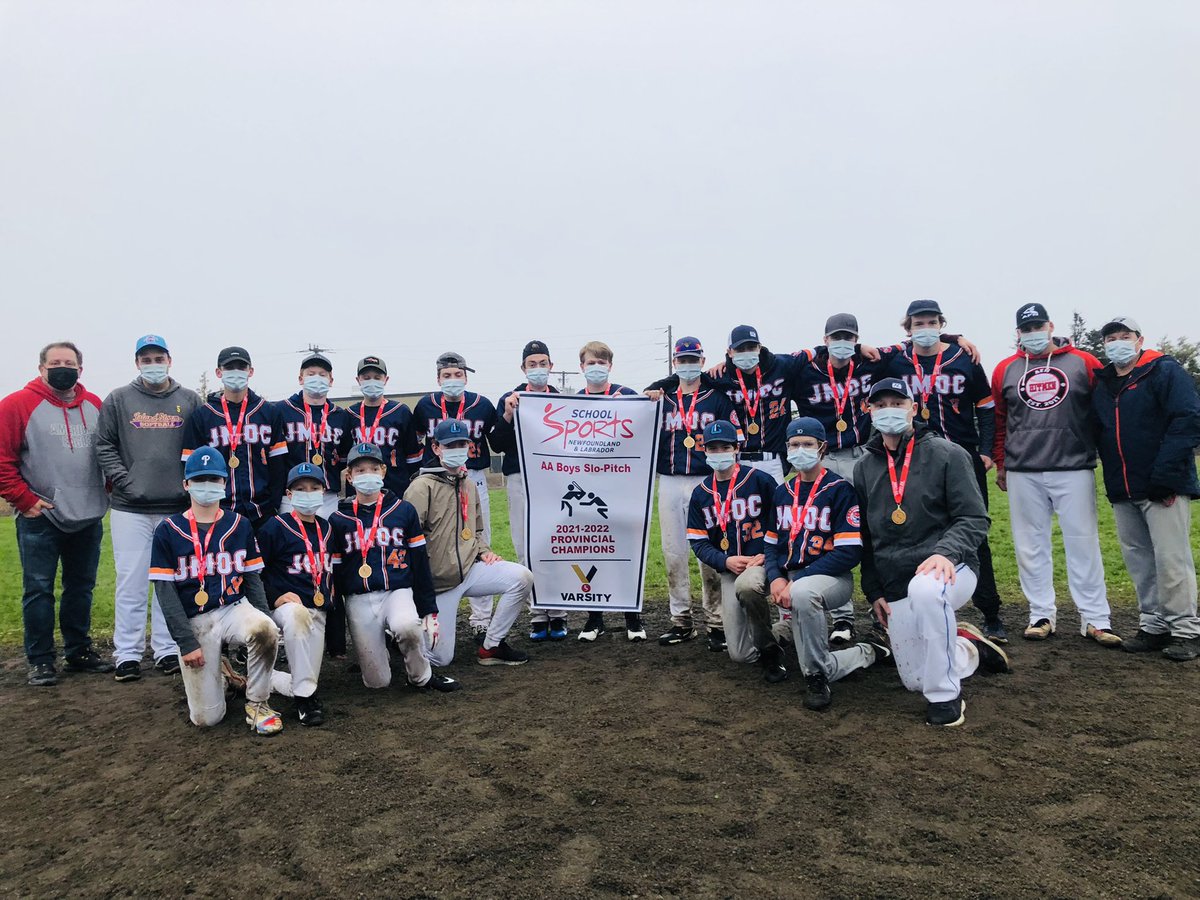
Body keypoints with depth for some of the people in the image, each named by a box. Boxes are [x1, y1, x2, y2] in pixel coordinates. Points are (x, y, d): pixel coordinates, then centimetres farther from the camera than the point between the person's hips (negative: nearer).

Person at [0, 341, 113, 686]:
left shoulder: (94, 406, 9)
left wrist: (110, 488, 8)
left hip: (88, 516, 4)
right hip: (40, 517, -4)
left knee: (81, 587, 12)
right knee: (39, 590, 1)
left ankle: (79, 651, 24)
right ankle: (41, 660, 11)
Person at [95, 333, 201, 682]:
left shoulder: (190, 401, 8)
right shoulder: (118, 400, 6)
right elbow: (104, 446, 6)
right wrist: (123, 481, -6)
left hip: (176, 508, 1)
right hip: (130, 508, -1)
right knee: (131, 582, 2)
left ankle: (167, 649, 17)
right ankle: (127, 653, 12)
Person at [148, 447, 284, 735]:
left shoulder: (239, 525, 8)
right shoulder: (168, 530, 1)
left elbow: (252, 578, 9)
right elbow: (165, 591, -3)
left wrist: (265, 622, -6)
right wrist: (186, 642, -10)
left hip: (234, 608, 1)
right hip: (194, 621, -1)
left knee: (265, 630, -35)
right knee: (206, 717, -9)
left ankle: (257, 703, -11)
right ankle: (217, 674, 26)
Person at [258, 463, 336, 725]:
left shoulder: (326, 528, 12)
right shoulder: (276, 527, -6)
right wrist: (275, 597, -16)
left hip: (318, 612, 6)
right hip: (286, 606, -6)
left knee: (311, 676, -2)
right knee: (297, 613, -42)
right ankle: (303, 694, -31)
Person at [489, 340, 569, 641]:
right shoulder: (510, 400, 9)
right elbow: (497, 445, 1)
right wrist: (507, 416, -11)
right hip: (520, 479, 0)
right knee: (527, 548, 0)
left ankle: (557, 613, 8)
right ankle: (537, 613, 9)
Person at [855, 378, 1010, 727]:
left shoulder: (947, 455, -4)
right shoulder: (864, 468, 9)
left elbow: (974, 519, -9)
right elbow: (865, 537, 14)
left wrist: (945, 553, -28)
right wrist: (874, 592, 9)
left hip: (949, 570, -5)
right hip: (895, 586, 5)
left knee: (925, 589, -41)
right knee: (914, 680, 7)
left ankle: (945, 695, -21)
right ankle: (967, 651, 39)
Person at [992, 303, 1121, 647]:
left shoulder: (1084, 363, 4)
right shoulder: (1005, 370, 9)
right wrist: (1000, 464, 13)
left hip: (1074, 469, -1)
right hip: (1023, 475, 2)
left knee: (1083, 543, 2)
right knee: (1031, 545, 6)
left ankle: (1095, 619, 10)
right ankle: (1042, 615, 16)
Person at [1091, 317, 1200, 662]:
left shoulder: (1165, 372, -4)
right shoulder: (1102, 386, 15)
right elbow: (1102, 437, 20)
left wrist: (1164, 475, -18)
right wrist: (1113, 481, 6)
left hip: (1163, 489, -6)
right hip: (1123, 493, 6)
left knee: (1171, 560, -4)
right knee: (1139, 561, 10)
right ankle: (1153, 626, 20)